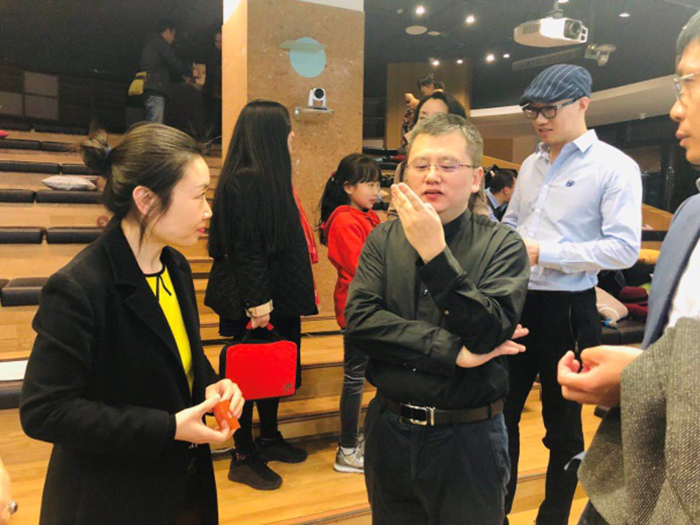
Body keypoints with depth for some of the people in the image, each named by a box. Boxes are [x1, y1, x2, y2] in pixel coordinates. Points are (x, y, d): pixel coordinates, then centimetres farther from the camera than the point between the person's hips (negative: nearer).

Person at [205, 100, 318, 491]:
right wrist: (257, 301, -22)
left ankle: (270, 438, 36)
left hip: (281, 293, 10)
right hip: (257, 296, -10)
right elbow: (245, 246, -21)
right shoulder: (246, 180, -18)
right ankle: (244, 456, 20)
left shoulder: (271, 176, 11)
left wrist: (298, 290, 17)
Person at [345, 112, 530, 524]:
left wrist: (435, 252, -27)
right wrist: (451, 350, -19)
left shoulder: (502, 244, -8)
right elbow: (359, 321, -14)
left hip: (468, 439, -2)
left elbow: (489, 332, -21)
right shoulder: (384, 239, -2)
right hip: (390, 430, 3)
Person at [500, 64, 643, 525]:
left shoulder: (615, 167, -8)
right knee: (501, 412, 14)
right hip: (516, 302, 6)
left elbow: (625, 248, -17)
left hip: (567, 310, -6)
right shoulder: (531, 165, 12)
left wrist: (542, 253, -20)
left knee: (562, 424, 11)